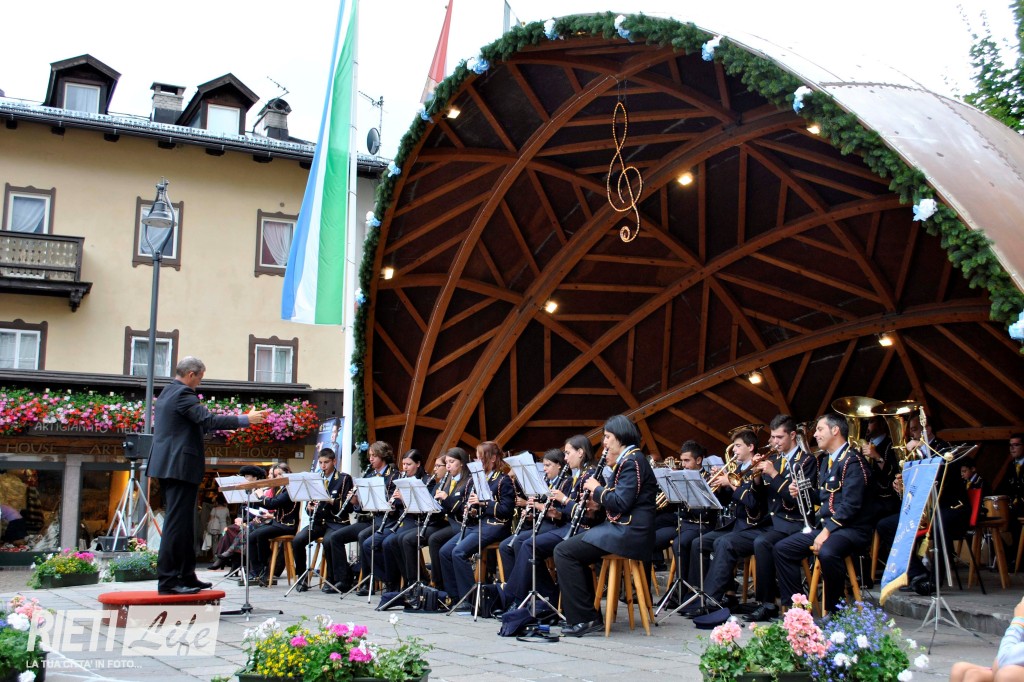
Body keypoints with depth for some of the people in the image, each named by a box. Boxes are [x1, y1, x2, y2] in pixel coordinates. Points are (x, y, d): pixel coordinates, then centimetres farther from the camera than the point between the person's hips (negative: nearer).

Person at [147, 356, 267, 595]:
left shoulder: (167, 393, 18)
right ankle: (167, 581, -7)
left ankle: (186, 576, 18)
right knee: (177, 523, -8)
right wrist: (245, 419, -21)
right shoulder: (183, 394, -13)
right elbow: (208, 420, -23)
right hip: (180, 467, -11)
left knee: (182, 523, 14)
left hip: (168, 466, 11)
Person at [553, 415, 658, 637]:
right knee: (573, 550, 18)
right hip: (623, 528, 11)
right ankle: (588, 615, 15)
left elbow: (621, 503, -22)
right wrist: (597, 502, 6)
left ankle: (583, 618, -11)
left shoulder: (632, 460, -13)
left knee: (564, 551, -14)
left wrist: (597, 489, -7)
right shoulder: (628, 460, 19)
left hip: (629, 532, -11)